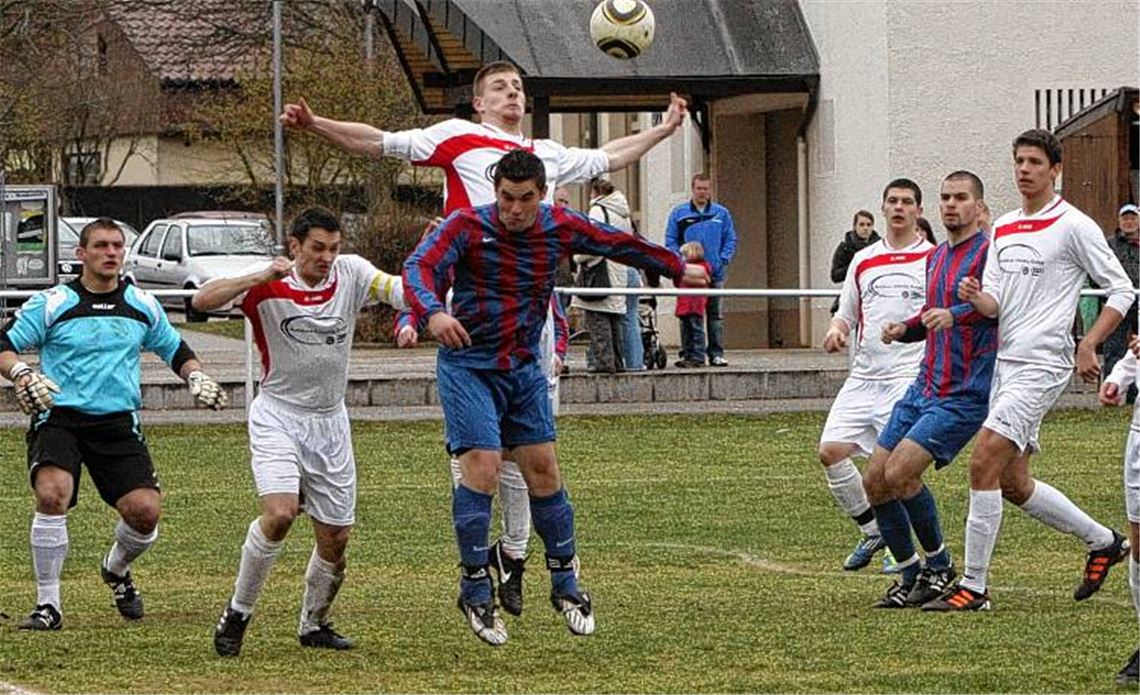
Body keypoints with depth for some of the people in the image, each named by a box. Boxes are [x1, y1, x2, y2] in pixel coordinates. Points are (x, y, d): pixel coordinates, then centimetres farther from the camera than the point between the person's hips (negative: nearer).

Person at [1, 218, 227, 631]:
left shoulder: (142, 306, 11)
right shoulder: (51, 304, -1)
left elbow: (175, 350, 25)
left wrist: (197, 378, 5)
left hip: (118, 422, 3)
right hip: (59, 418, -3)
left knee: (145, 510, -11)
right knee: (52, 493, -29)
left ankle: (116, 570, 27)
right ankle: (48, 605, -16)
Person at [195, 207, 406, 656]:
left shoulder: (351, 274, -3)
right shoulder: (267, 285, -11)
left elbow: (398, 290, -15)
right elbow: (203, 301, -22)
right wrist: (260, 278, -34)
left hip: (330, 422, 4)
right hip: (277, 416, -4)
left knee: (335, 538, 5)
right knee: (280, 512, -25)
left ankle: (313, 624, 29)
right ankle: (236, 614, -7)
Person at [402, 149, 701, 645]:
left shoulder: (561, 228, -1)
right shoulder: (467, 227, -14)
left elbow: (620, 245, 15)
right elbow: (418, 268, -28)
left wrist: (677, 268, 27)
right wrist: (433, 313, -49)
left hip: (524, 369, 4)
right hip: (468, 366, -4)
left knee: (543, 471, 3)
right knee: (482, 467, -16)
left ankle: (565, 581, 18)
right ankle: (475, 588, -6)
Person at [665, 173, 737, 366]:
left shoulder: (722, 213, 9)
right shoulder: (679, 213, 5)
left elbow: (731, 240, 9)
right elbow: (671, 241, 4)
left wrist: (723, 260, -5)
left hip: (715, 272, 1)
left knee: (715, 314, 1)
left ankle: (716, 354, 3)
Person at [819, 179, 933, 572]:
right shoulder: (863, 261, 15)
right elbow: (846, 314, 23)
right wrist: (835, 332, 1)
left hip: (912, 374, -5)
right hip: (865, 375, 5)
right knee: (831, 451, -5)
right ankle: (871, 531, 12)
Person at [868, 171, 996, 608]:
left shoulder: (988, 252, -10)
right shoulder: (935, 257, 17)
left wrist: (955, 314, -38)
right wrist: (905, 329, 10)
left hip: (964, 395, -9)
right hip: (923, 389, 9)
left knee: (900, 473, -19)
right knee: (874, 482, 3)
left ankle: (939, 564, 0)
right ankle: (910, 577, 15)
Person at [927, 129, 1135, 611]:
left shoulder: (1074, 226, -6)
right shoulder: (1003, 228, 15)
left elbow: (1121, 290, -4)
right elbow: (994, 304, 12)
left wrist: (1088, 345, -13)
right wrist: (976, 298, -11)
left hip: (1042, 365, -8)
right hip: (1006, 363, 8)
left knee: (984, 463, -16)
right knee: (1012, 482, 10)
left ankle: (973, 586, -12)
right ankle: (1103, 542, 29)